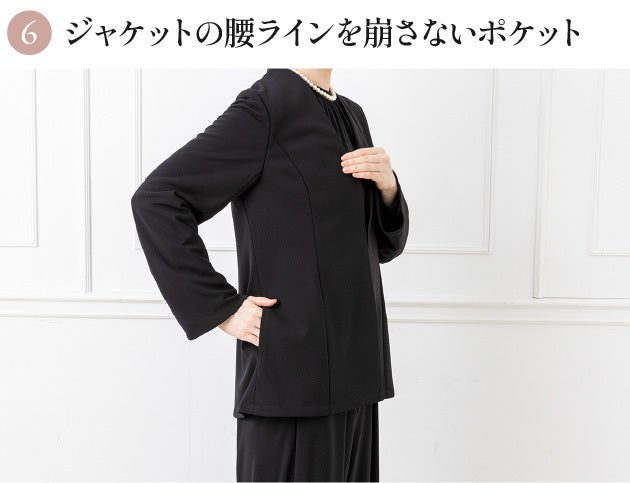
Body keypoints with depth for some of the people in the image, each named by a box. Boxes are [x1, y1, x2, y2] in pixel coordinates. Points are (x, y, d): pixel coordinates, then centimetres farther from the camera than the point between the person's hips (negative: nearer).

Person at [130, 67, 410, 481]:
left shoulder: (351, 115, 13)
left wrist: (388, 186, -4)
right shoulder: (264, 106, -10)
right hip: (291, 369, -7)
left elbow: (385, 244, 17)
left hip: (351, 369, 7)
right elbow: (155, 199, -15)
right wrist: (223, 310, -14)